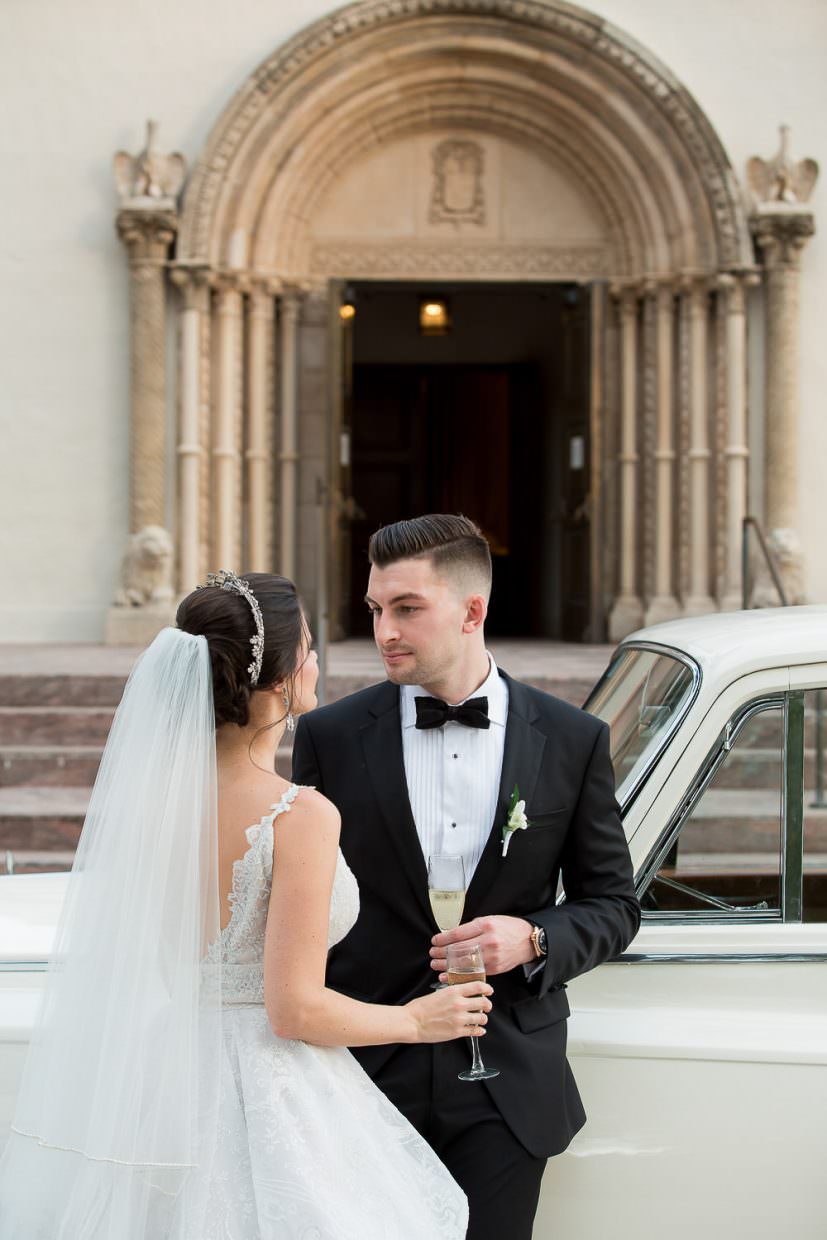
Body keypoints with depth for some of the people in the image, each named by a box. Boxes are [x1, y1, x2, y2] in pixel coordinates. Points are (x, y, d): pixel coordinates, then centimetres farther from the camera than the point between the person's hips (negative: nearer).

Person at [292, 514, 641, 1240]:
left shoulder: (572, 741, -1)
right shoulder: (331, 737, -1)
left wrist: (533, 940, -14)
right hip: (366, 1068, 0)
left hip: (507, 1087, 0)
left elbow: (613, 904, 6)